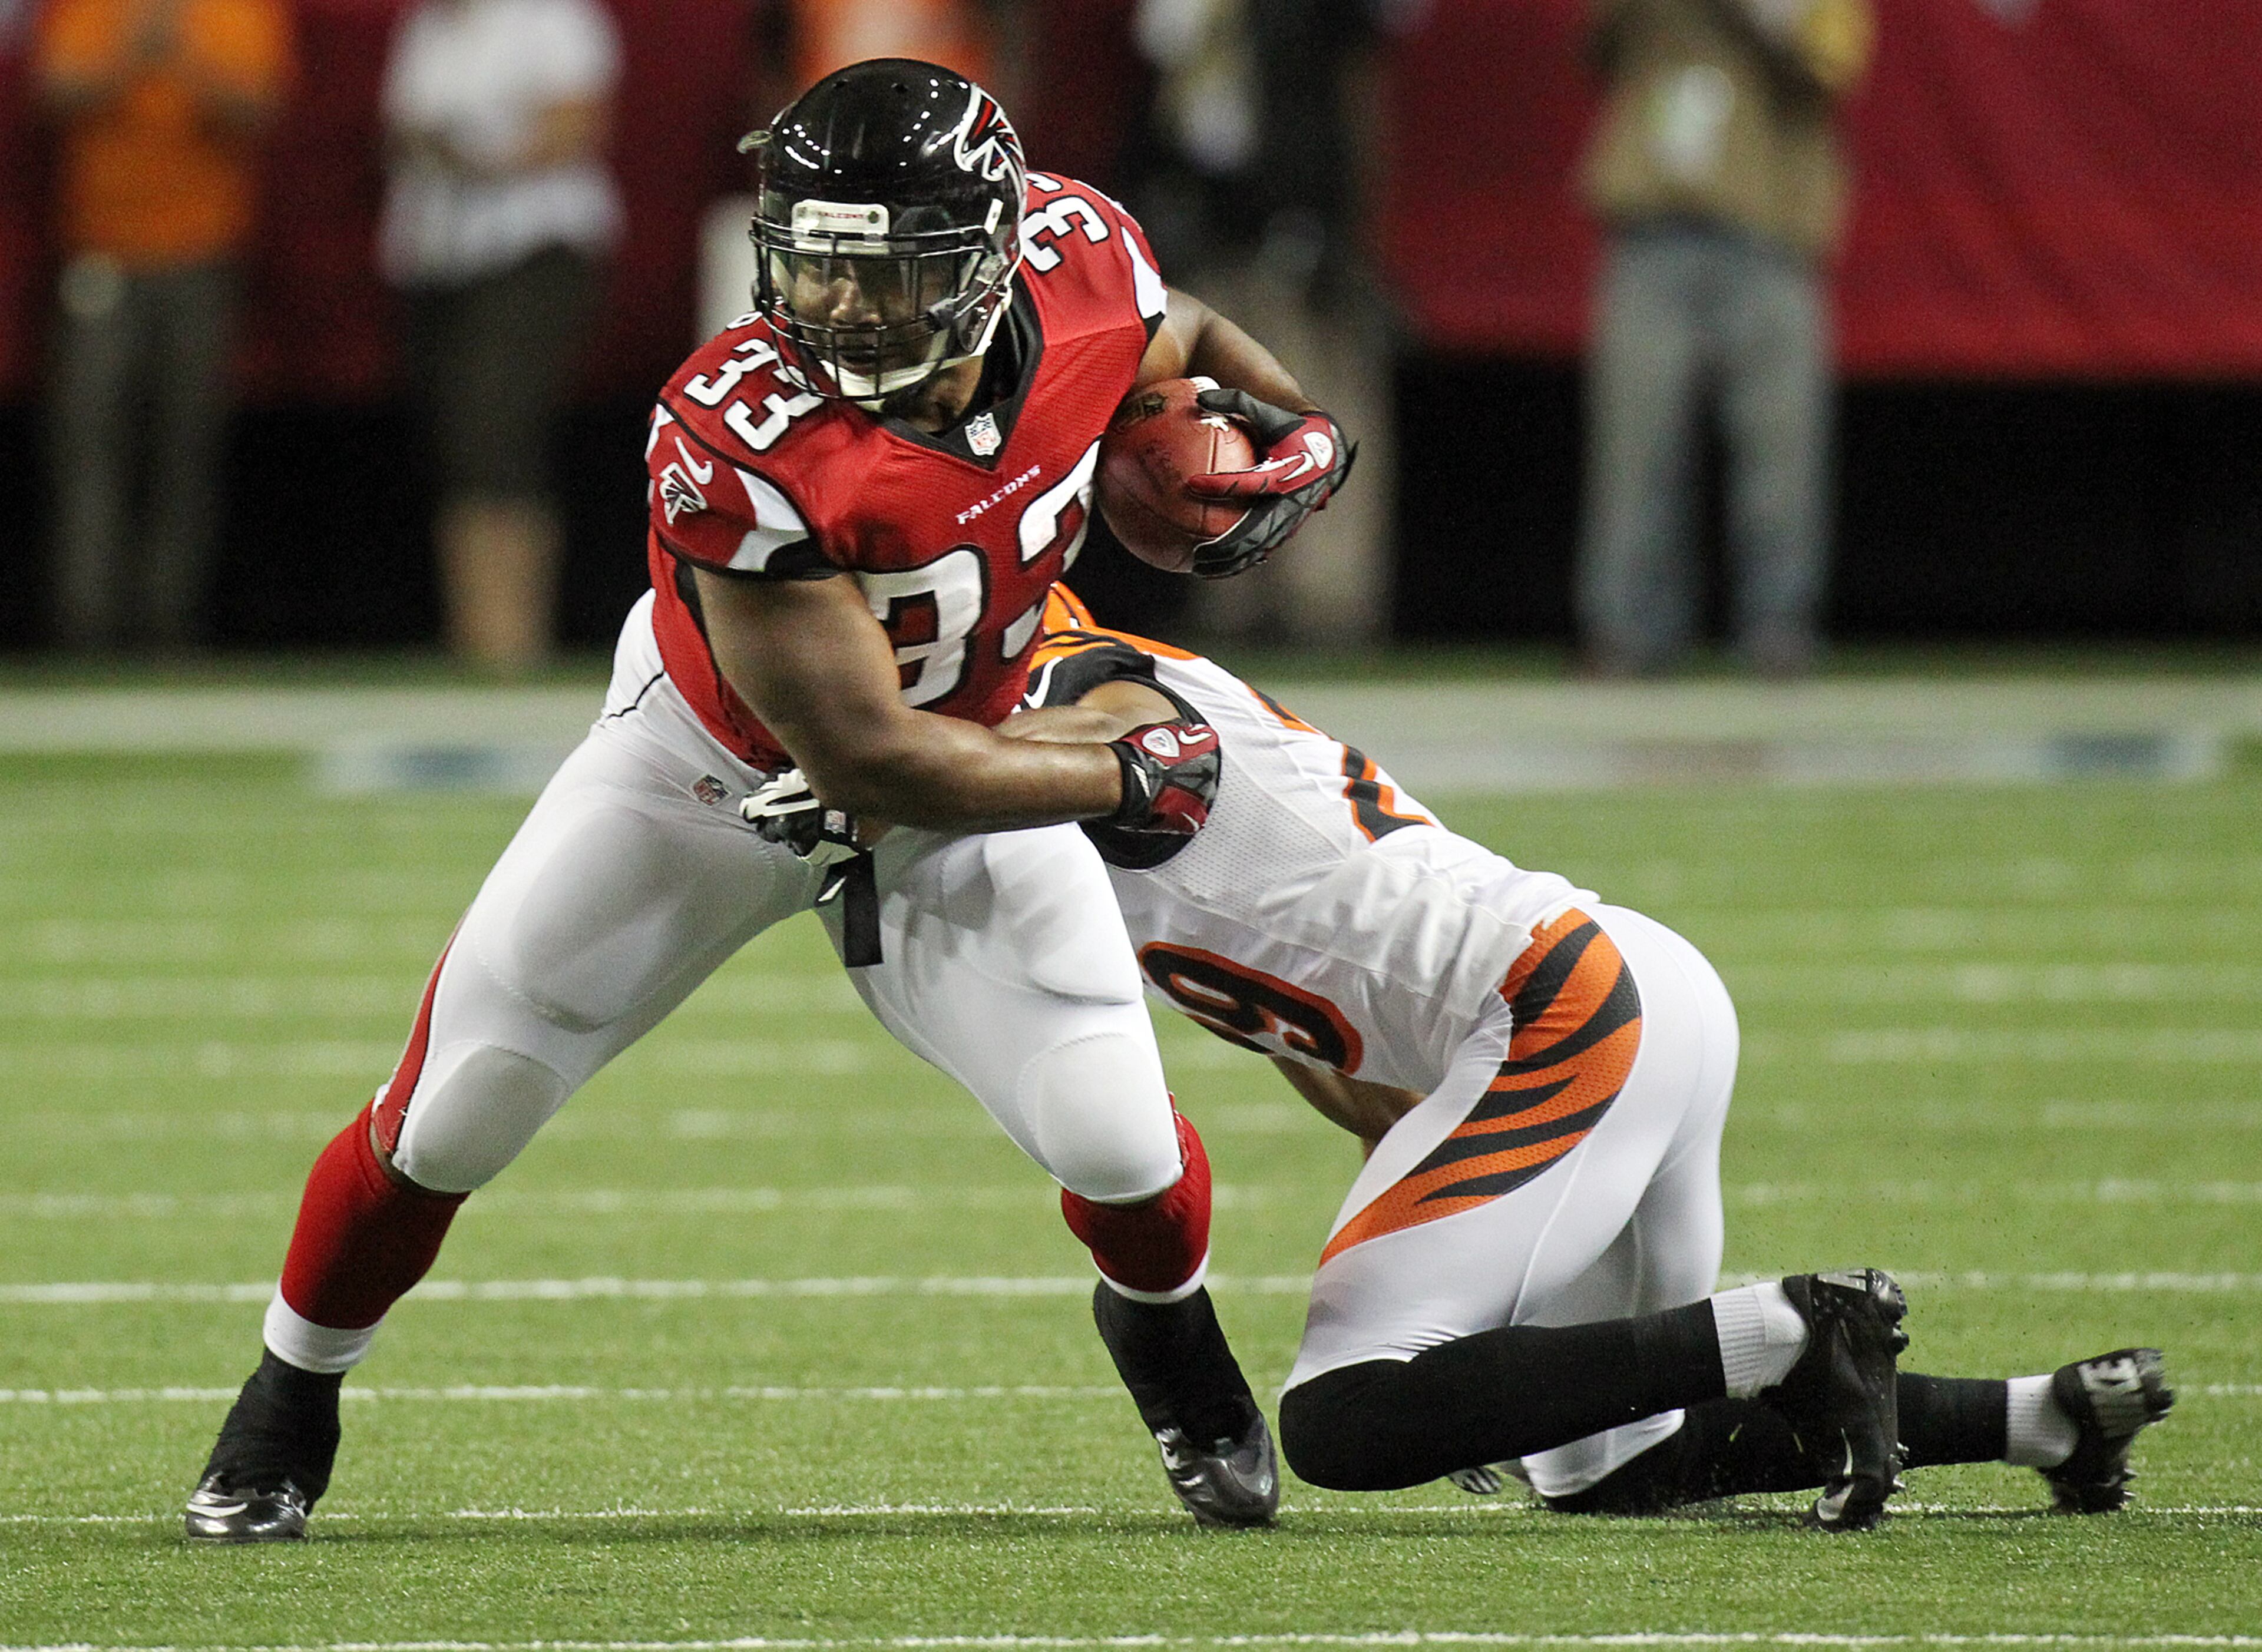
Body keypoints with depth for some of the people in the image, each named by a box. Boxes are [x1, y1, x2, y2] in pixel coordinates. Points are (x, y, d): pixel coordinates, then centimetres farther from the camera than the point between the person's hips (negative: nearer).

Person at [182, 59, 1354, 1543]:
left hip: (967, 769, 3)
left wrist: (1301, 431, -12)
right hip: (722, 769, -3)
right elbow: (876, 759, -31)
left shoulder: (1072, 263, -24)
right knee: (451, 1120, 0)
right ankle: (292, 1402, 30)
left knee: (1115, 1144, -10)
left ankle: (1168, 1332, 28)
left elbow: (1182, 340, 6)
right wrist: (1125, 780, -23)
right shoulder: (743, 446, -39)